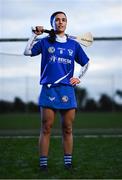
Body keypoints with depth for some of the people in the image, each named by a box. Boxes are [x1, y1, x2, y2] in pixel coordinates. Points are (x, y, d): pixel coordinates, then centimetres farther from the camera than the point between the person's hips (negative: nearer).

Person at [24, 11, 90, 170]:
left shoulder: (74, 45, 12)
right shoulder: (45, 42, 9)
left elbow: (86, 63, 22)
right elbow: (27, 52, 4)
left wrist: (79, 78, 11)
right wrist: (35, 34, 3)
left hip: (67, 90, 2)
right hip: (48, 89, -2)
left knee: (67, 129, 3)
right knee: (46, 128, -3)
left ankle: (68, 162, 10)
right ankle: (43, 163, 0)